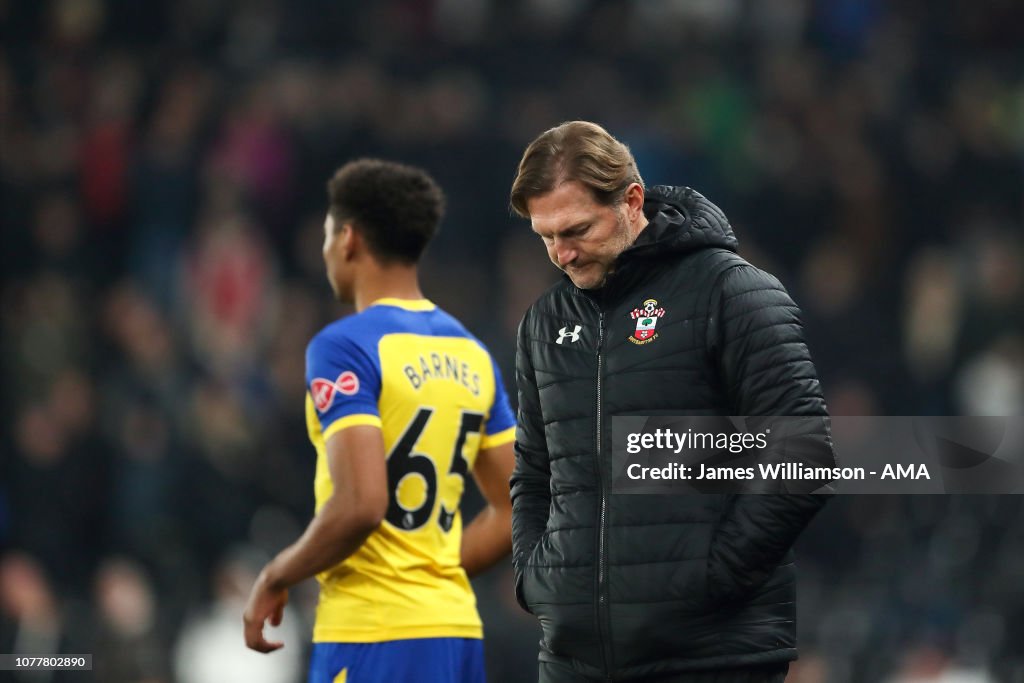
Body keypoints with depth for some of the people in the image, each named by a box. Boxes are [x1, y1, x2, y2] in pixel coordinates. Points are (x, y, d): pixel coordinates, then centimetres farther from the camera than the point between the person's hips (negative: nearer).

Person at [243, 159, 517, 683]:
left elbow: (359, 505, -21)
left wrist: (276, 578, -6)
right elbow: (514, 514, 14)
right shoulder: (470, 354, 13)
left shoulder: (346, 347, -10)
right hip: (456, 631, 8)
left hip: (374, 638, -8)